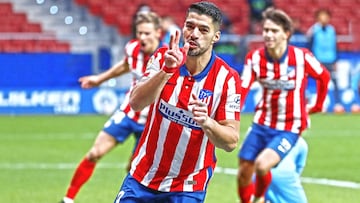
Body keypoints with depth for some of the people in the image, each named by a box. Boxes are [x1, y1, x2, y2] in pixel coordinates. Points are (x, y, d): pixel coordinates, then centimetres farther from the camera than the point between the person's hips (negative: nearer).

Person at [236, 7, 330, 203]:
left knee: (262, 165, -25)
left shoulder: (301, 56, -15)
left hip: (289, 129, -4)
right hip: (262, 124, 4)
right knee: (243, 175, 6)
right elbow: (241, 90, -18)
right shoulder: (254, 57, -9)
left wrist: (317, 106, 10)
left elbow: (324, 76, 4)